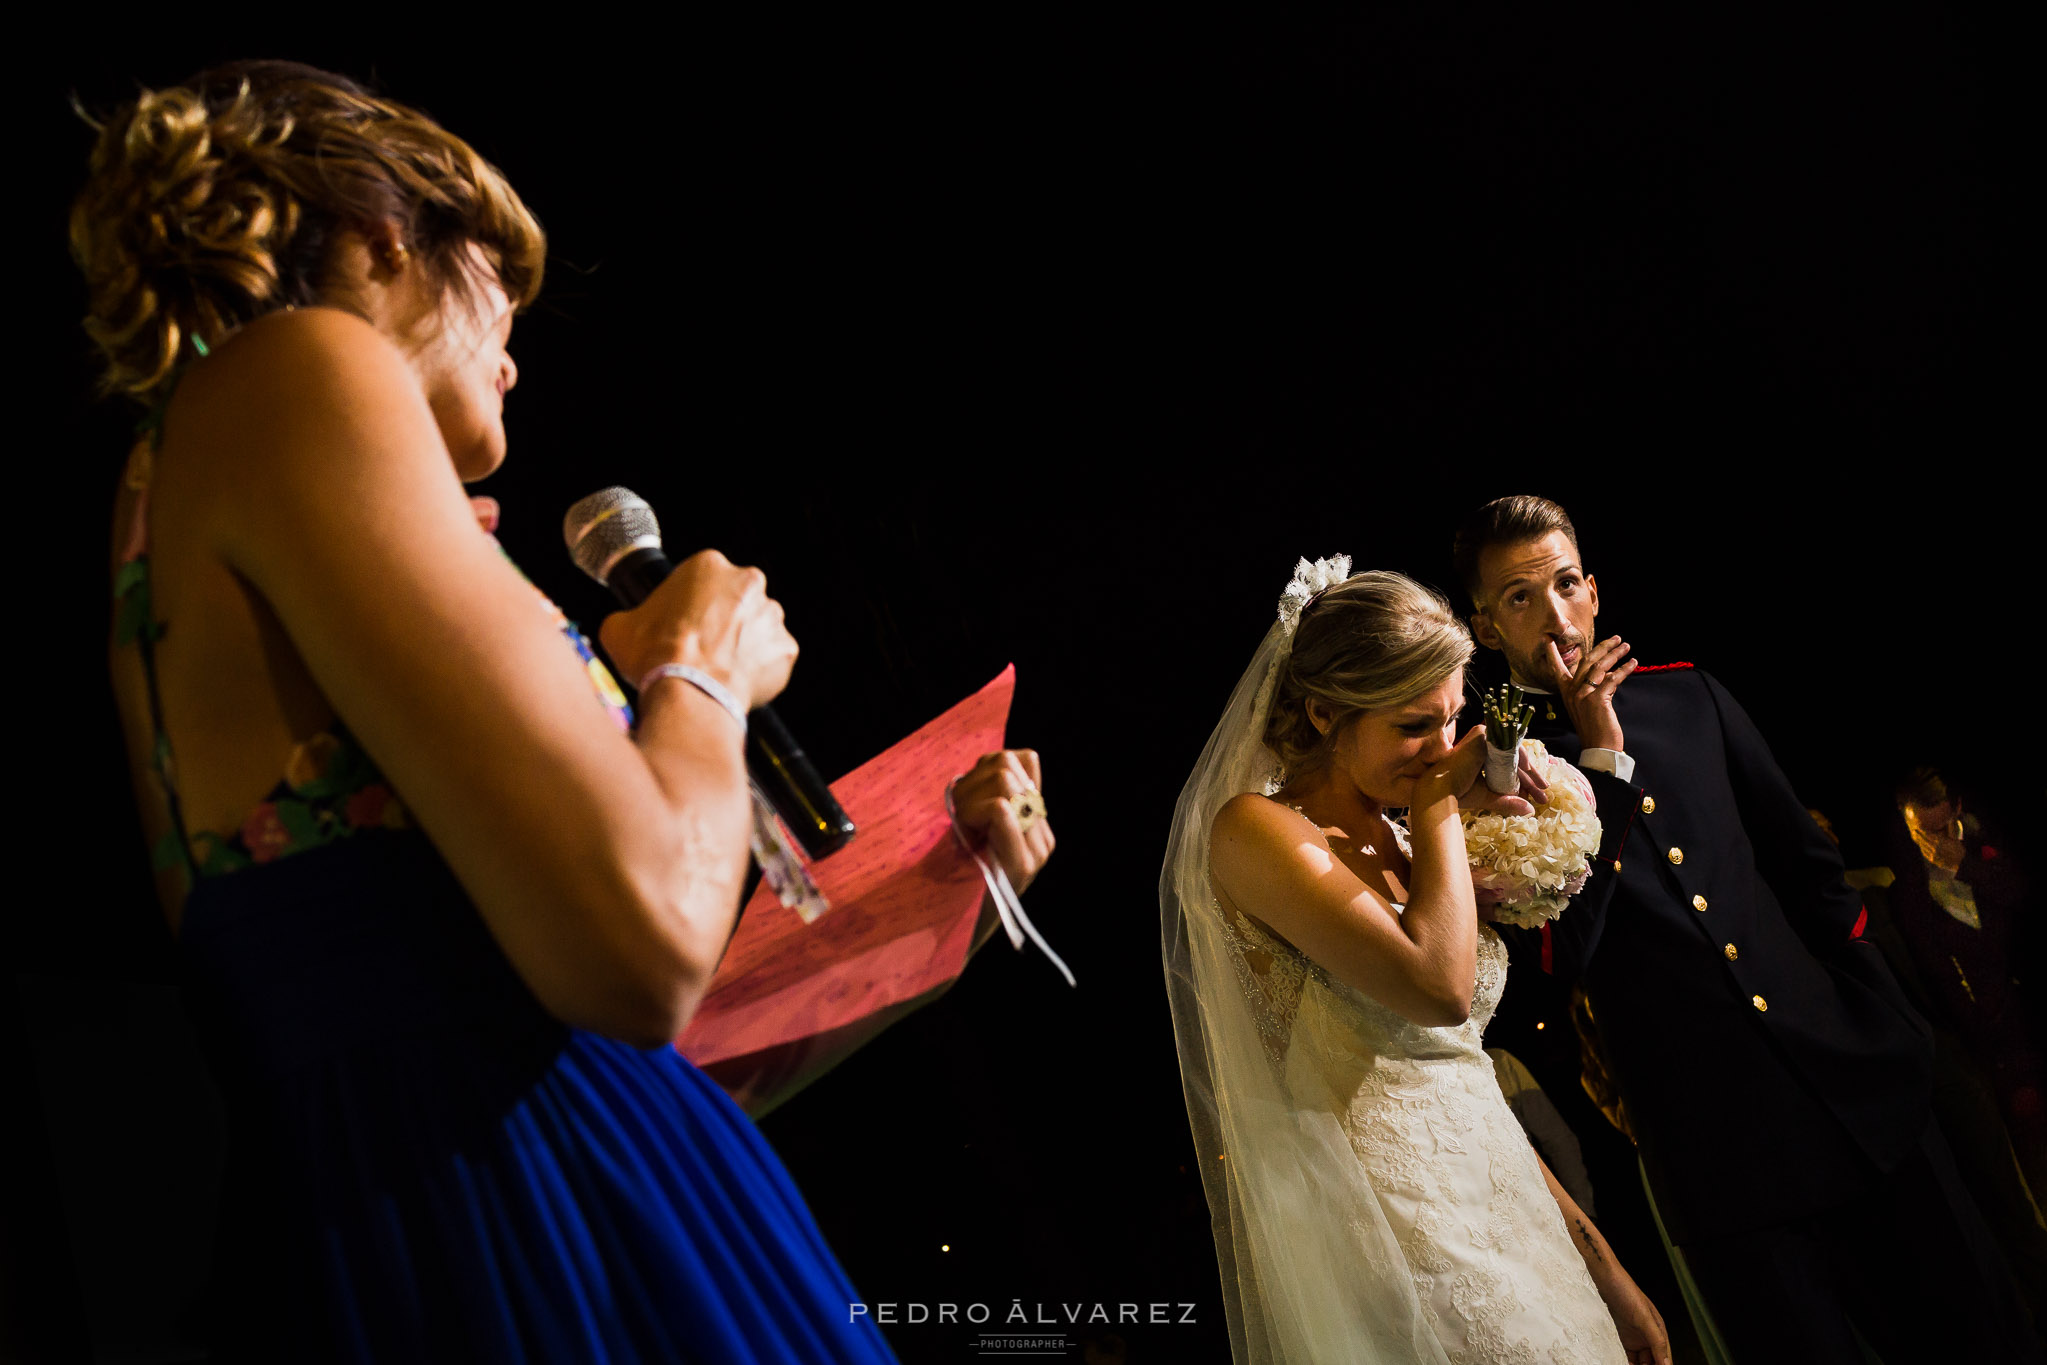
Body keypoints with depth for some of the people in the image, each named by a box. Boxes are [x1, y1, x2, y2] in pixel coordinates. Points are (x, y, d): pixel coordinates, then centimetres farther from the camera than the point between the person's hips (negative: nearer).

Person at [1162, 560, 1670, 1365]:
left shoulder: (1402, 845, 11)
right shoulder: (1256, 828, -12)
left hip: (1503, 1218, 7)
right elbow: (1439, 987, -24)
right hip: (1389, 1244, -7)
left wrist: (1595, 1260, 13)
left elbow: (1461, 1075, 14)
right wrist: (1441, 808, -10)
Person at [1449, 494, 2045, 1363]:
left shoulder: (1688, 696, 9)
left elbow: (1807, 866, 15)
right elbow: (1568, 955, -14)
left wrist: (1891, 1030, 10)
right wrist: (1602, 755, -15)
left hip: (1861, 1091, 5)